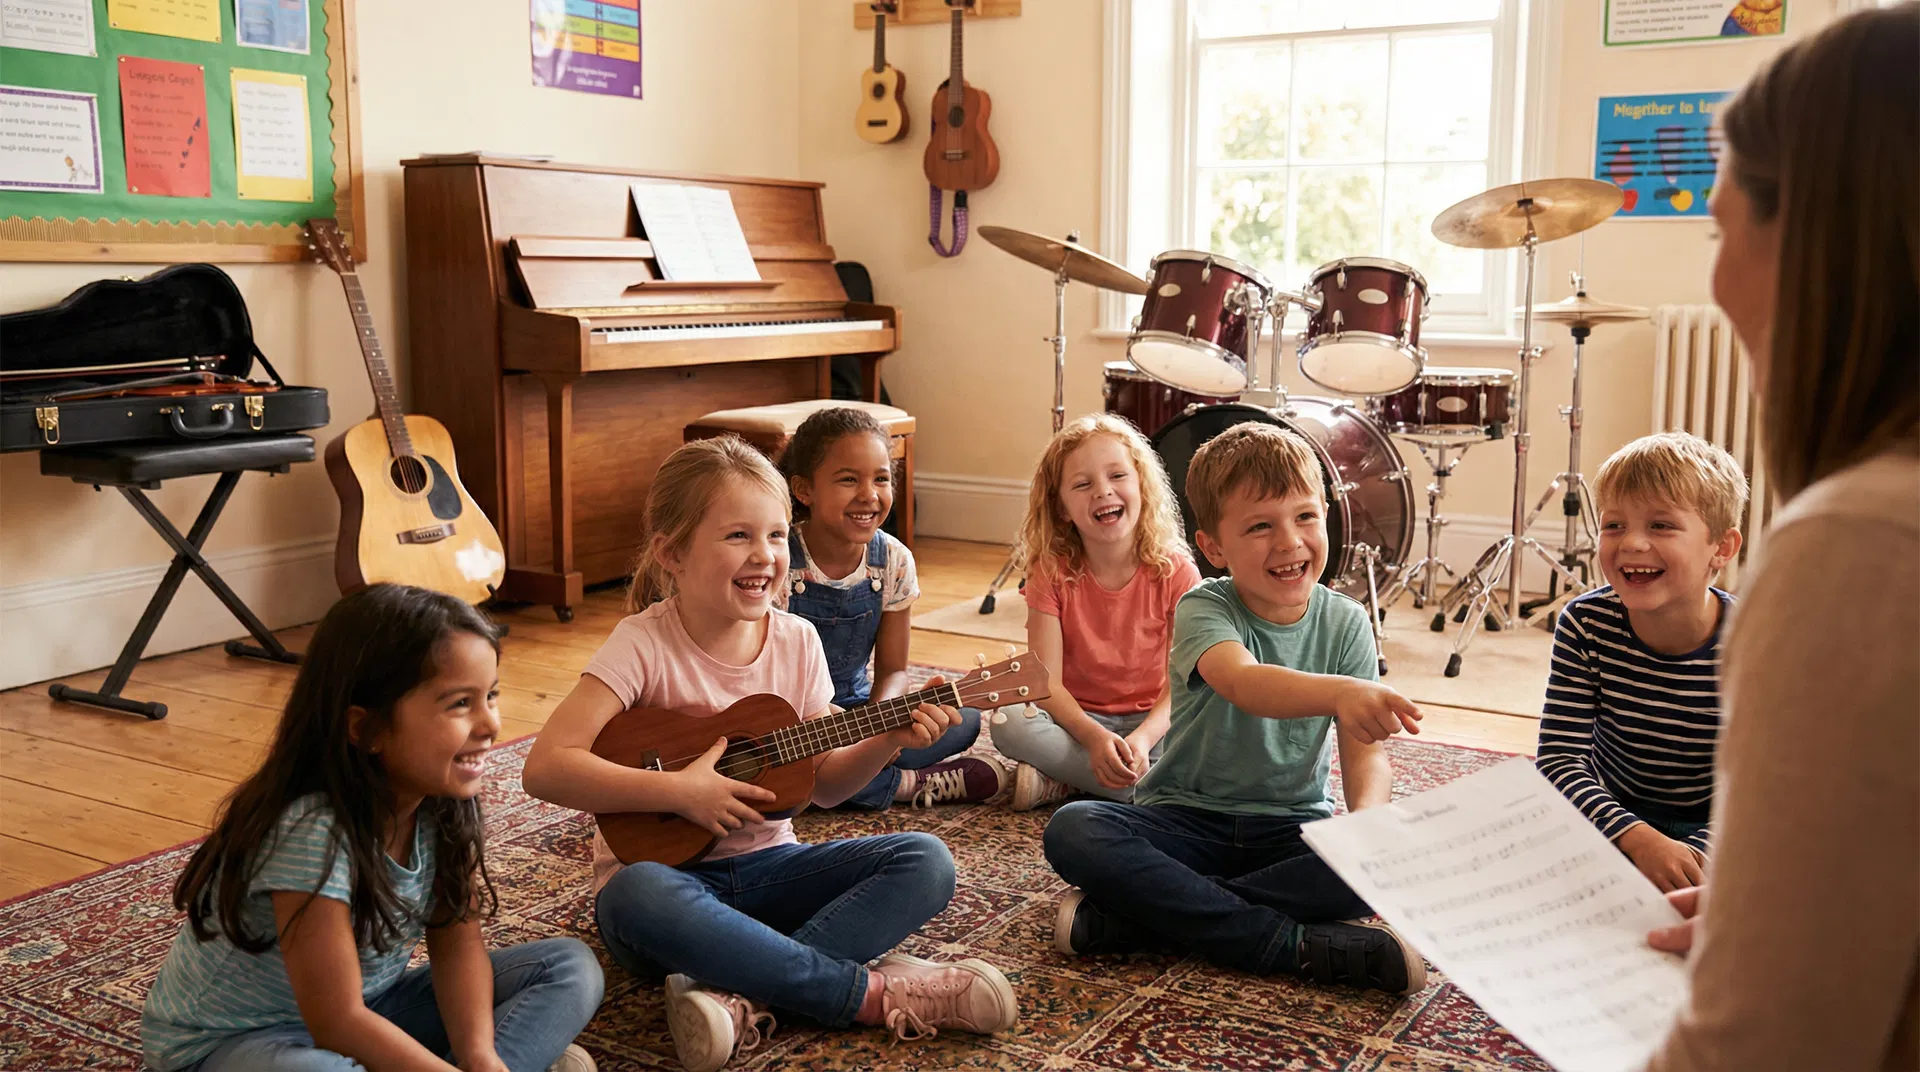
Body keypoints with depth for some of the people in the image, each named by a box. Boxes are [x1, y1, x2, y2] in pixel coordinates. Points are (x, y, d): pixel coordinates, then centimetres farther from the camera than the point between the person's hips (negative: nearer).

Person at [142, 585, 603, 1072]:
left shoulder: (444, 799, -11)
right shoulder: (311, 831, -32)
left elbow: (457, 941, -4)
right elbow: (338, 1024, -27)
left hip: (365, 1006, 7)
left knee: (572, 968, -3)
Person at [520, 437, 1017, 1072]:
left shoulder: (796, 642, -1)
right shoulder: (647, 644, -15)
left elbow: (824, 785, 7)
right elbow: (546, 767, -24)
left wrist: (888, 741, -11)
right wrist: (680, 792, -26)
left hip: (765, 866, 5)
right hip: (672, 871, -4)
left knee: (925, 864, -16)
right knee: (639, 896, -40)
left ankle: (743, 997, -30)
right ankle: (875, 993, -29)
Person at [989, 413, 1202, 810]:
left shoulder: (1175, 572, -10)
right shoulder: (1051, 570, -9)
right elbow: (1047, 682, -15)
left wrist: (1142, 739, -33)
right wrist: (1094, 738, -32)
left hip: (1150, 720, 1)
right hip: (1076, 719, 0)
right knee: (1008, 723, -31)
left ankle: (1059, 782, -20)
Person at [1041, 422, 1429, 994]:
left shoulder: (1345, 624, -2)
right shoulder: (1204, 609, -12)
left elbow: (1366, 752, -11)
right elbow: (1243, 681, -37)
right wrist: (1339, 692, -58)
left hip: (1291, 828, 2)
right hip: (1189, 819, -2)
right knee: (1072, 830, -29)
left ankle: (1131, 914, -27)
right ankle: (1296, 944, -30)